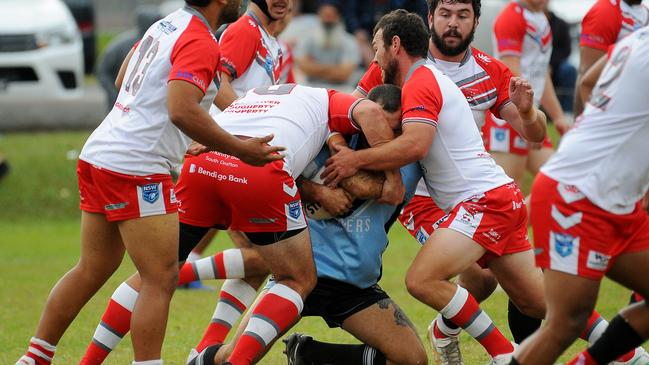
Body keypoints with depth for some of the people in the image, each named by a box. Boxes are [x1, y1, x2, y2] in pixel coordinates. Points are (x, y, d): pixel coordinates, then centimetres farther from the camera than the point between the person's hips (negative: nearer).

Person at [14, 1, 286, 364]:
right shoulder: (202, 44, -13)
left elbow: (122, 80, 26)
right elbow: (182, 110, -27)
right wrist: (240, 149, -20)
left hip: (98, 156, 9)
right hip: (137, 171, -9)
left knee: (92, 270, 18)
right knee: (162, 279, -6)